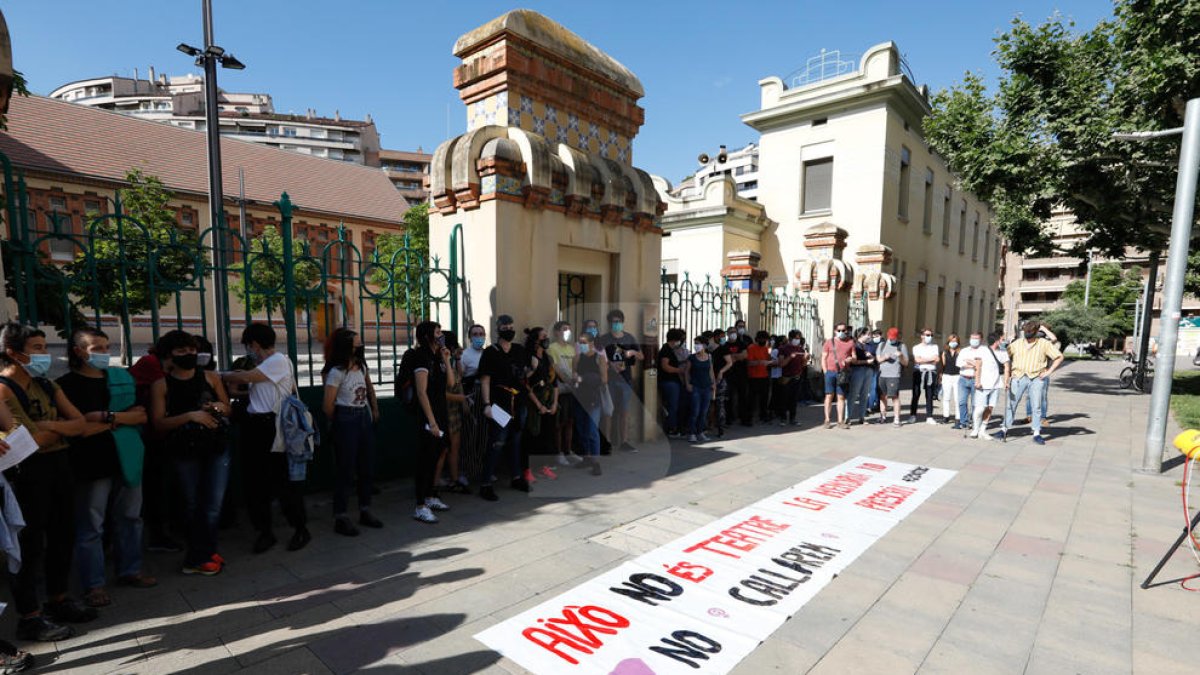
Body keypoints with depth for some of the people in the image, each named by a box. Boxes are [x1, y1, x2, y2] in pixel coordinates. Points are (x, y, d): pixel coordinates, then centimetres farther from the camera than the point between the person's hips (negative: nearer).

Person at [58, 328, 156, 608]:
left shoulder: (121, 377, 12)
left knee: (129, 519, 13)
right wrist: (120, 417, -10)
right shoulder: (67, 384, -3)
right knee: (91, 527, 3)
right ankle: (93, 585, 14)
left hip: (127, 459, 5)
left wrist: (101, 418, -9)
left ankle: (129, 571, 27)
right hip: (92, 464, -5)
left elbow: (142, 415, 6)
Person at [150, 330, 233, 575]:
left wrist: (220, 407, -8)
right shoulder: (161, 384, -1)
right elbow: (159, 423, -7)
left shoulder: (210, 377, 5)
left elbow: (228, 408, 14)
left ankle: (198, 557, 25)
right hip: (185, 453, -2)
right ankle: (202, 554, 27)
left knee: (214, 506, 3)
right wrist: (190, 416, -19)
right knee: (193, 506, 9)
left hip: (217, 448, 2)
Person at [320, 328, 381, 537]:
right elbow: (328, 405, -12)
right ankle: (340, 518, 8)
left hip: (365, 418, 7)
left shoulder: (362, 366, 6)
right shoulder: (336, 372, -15)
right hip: (346, 421, -7)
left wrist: (374, 410, 14)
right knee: (346, 469, -2)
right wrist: (338, 424, 2)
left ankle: (365, 511, 24)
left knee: (366, 466, 12)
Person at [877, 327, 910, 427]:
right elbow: (877, 359, 11)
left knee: (895, 396, -9)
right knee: (883, 396, 11)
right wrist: (884, 358, -9)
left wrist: (901, 356, -17)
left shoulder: (902, 346, 5)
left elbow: (906, 363, 3)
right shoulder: (882, 345, 15)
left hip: (894, 375, -4)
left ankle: (896, 419, -6)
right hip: (882, 375, 4)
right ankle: (883, 415, 24)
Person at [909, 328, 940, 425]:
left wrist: (923, 360, -5)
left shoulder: (934, 346, 13)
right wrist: (931, 359, -4)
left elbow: (937, 359, -1)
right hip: (919, 372, -2)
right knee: (916, 394, 0)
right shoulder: (916, 347, 6)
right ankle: (912, 415, 8)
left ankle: (929, 417, 7)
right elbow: (918, 359, -9)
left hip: (931, 373, 2)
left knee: (929, 396, 3)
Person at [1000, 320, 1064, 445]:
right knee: (1011, 404, 0)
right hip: (1018, 377, 0)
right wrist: (1009, 371, 2)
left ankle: (1037, 434, 12)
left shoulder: (1044, 344, 1)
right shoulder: (1017, 344, 4)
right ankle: (1005, 429, 6)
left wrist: (1049, 371, -3)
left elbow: (1059, 357, 4)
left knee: (1037, 406, 4)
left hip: (1036, 379, 0)